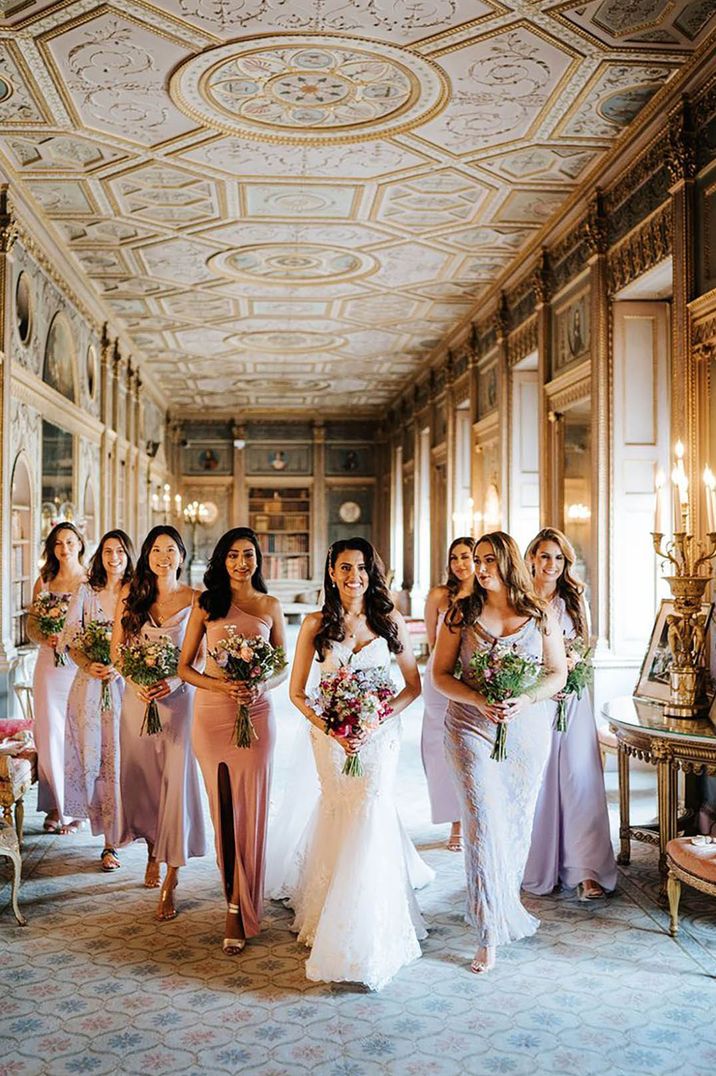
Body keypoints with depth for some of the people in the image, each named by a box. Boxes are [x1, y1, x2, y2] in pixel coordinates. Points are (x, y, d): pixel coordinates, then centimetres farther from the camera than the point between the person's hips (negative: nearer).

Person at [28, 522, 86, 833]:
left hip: (81, 666, -3)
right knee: (50, 734, 2)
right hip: (49, 665, 3)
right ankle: (56, 806, 13)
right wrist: (47, 639, -9)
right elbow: (31, 624, 11)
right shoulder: (44, 582, 10)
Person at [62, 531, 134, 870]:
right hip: (89, 682, 2)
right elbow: (70, 637, 2)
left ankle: (112, 841, 1)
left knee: (116, 757, -3)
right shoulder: (85, 591, 6)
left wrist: (120, 667, -16)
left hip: (124, 683, -2)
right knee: (90, 754, 5)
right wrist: (89, 665, -14)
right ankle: (96, 815, 24)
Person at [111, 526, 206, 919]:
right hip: (137, 697, 3)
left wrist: (174, 682, -16)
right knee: (141, 776, 10)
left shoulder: (194, 599, -1)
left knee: (176, 780, -6)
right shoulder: (131, 595, 6)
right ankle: (152, 852, 34)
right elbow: (116, 648, 7)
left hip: (179, 697, -3)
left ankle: (170, 882, 0)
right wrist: (135, 681, -9)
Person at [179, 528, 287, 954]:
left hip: (256, 714, 0)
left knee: (250, 810, -2)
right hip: (212, 713, 0)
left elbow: (284, 666, 11)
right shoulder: (206, 603, 5)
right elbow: (185, 667, 4)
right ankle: (239, 899, 19)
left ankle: (238, 911, 5)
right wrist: (221, 686, -13)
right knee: (223, 808, 4)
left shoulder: (270, 606, 7)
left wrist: (261, 686, -10)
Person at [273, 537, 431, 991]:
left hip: (379, 735, 0)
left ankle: (367, 939, 6)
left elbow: (413, 684, 2)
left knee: (370, 821, -7)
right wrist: (330, 728, -13)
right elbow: (297, 692, 1)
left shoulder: (390, 620, -1)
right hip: (331, 736, 1)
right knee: (340, 822, 9)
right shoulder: (316, 624, -2)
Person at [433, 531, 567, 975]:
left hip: (527, 728, 2)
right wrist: (478, 700, -17)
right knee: (484, 824, -8)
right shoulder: (462, 614, -1)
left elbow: (558, 673, 5)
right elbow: (440, 675, 0)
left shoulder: (541, 615, 2)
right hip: (472, 729, -2)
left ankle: (508, 903, 35)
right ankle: (490, 933, -2)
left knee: (517, 822, 11)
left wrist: (522, 700, -14)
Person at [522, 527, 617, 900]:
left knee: (579, 780, -4)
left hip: (571, 701, 3)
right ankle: (538, 868, 12)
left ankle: (586, 870, -2)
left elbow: (584, 652, 17)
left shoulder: (574, 602, 12)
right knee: (535, 783, 0)